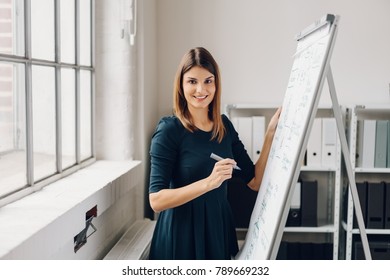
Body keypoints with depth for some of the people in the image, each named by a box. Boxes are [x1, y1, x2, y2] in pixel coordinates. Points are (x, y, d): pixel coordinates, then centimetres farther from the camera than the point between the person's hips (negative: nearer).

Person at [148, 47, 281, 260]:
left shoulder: (224, 125, 4)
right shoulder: (169, 129, -13)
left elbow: (255, 181, 3)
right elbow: (156, 200, -19)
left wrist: (270, 134, -6)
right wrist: (209, 182, -29)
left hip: (219, 230, 5)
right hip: (182, 235, -5)